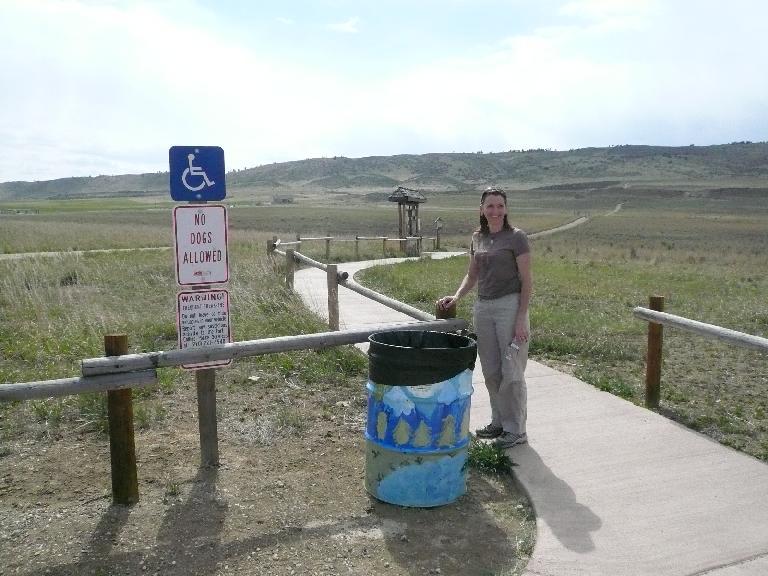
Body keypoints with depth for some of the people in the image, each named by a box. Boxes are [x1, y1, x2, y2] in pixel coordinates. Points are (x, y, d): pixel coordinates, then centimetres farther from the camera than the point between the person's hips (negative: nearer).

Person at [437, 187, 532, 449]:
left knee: (511, 371, -1)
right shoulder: (477, 238, 10)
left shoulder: (516, 237, -6)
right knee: (491, 370, 11)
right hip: (483, 307, 6)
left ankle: (516, 429, 12)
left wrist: (521, 318, -14)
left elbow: (527, 280, -8)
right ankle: (499, 422, 26)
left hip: (510, 306, -5)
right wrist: (457, 296, -1)